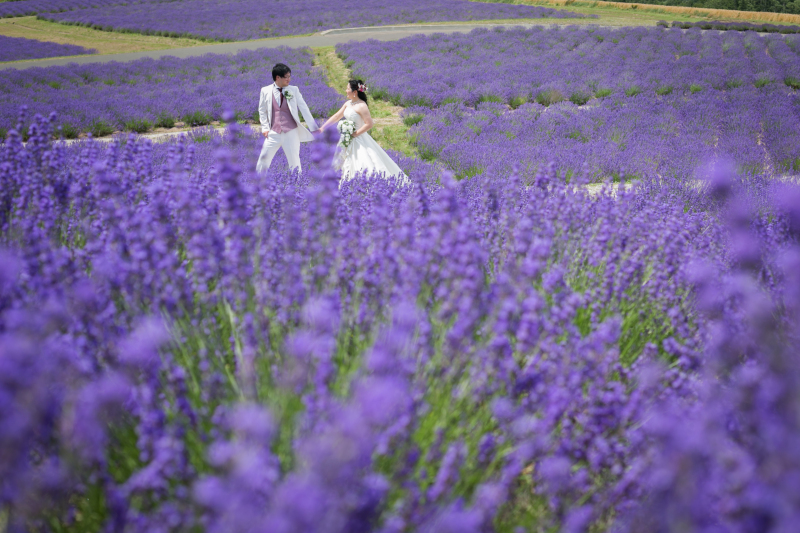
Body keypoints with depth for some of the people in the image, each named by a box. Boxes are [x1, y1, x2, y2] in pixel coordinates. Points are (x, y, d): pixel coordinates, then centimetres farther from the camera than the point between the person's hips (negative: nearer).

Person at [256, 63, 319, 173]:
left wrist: (314, 128, -2)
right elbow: (262, 110, 12)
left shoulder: (294, 90, 1)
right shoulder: (266, 91, 2)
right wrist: (265, 128, 3)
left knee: (294, 160, 4)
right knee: (264, 158, 1)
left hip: (291, 132, 0)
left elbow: (304, 108, 1)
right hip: (273, 132, 0)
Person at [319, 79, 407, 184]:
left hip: (359, 140, -9)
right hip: (349, 141, 9)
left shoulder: (361, 106, -17)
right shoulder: (348, 104, 8)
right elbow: (336, 117, 15)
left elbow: (369, 124, -21)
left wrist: (354, 134, -20)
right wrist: (322, 128, 14)